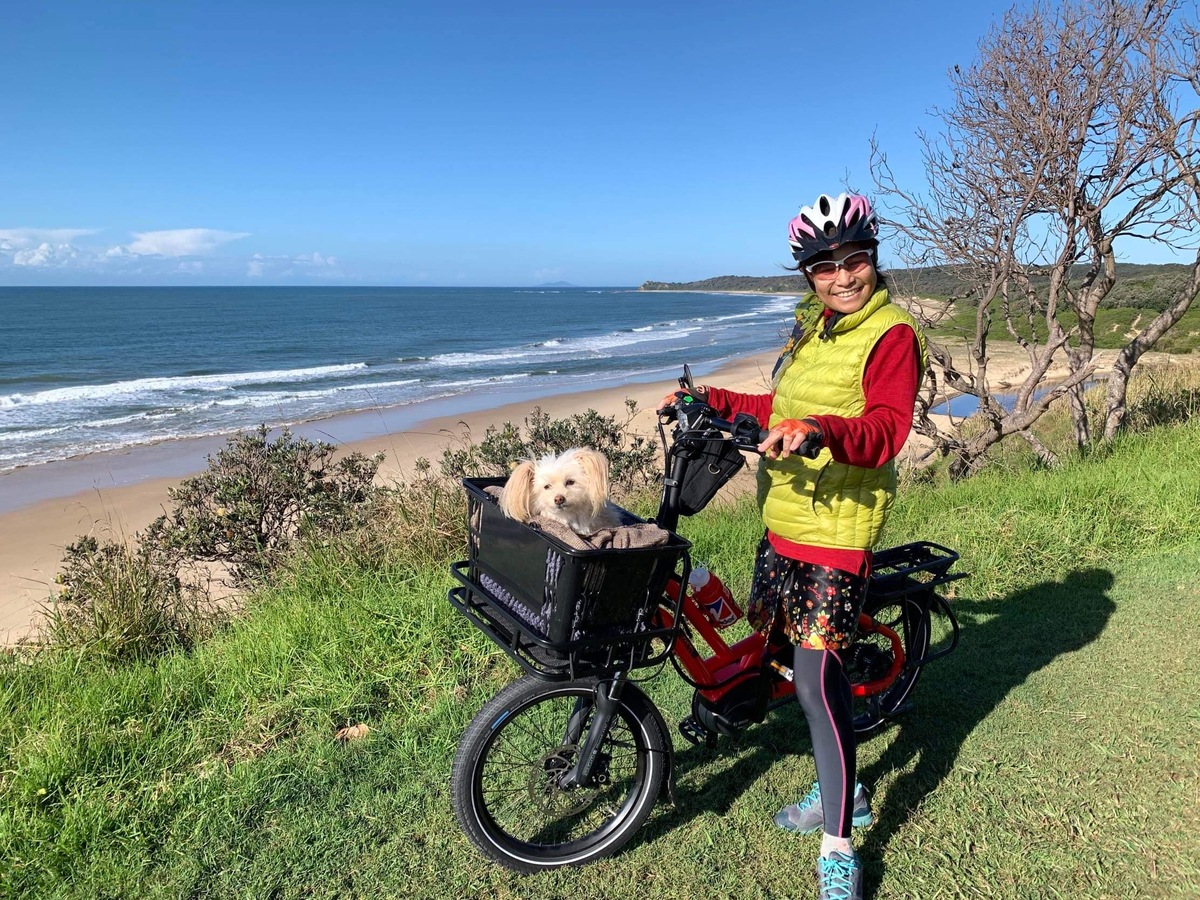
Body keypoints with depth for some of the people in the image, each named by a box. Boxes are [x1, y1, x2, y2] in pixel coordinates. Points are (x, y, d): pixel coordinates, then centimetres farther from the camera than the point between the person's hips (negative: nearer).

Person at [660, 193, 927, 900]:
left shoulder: (893, 335, -10)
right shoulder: (813, 329, 16)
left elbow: (887, 430, -23)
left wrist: (820, 432, -42)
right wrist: (711, 402, 21)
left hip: (837, 530, -8)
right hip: (784, 521, 8)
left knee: (817, 681, -6)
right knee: (809, 663, 17)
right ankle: (843, 789, 38)